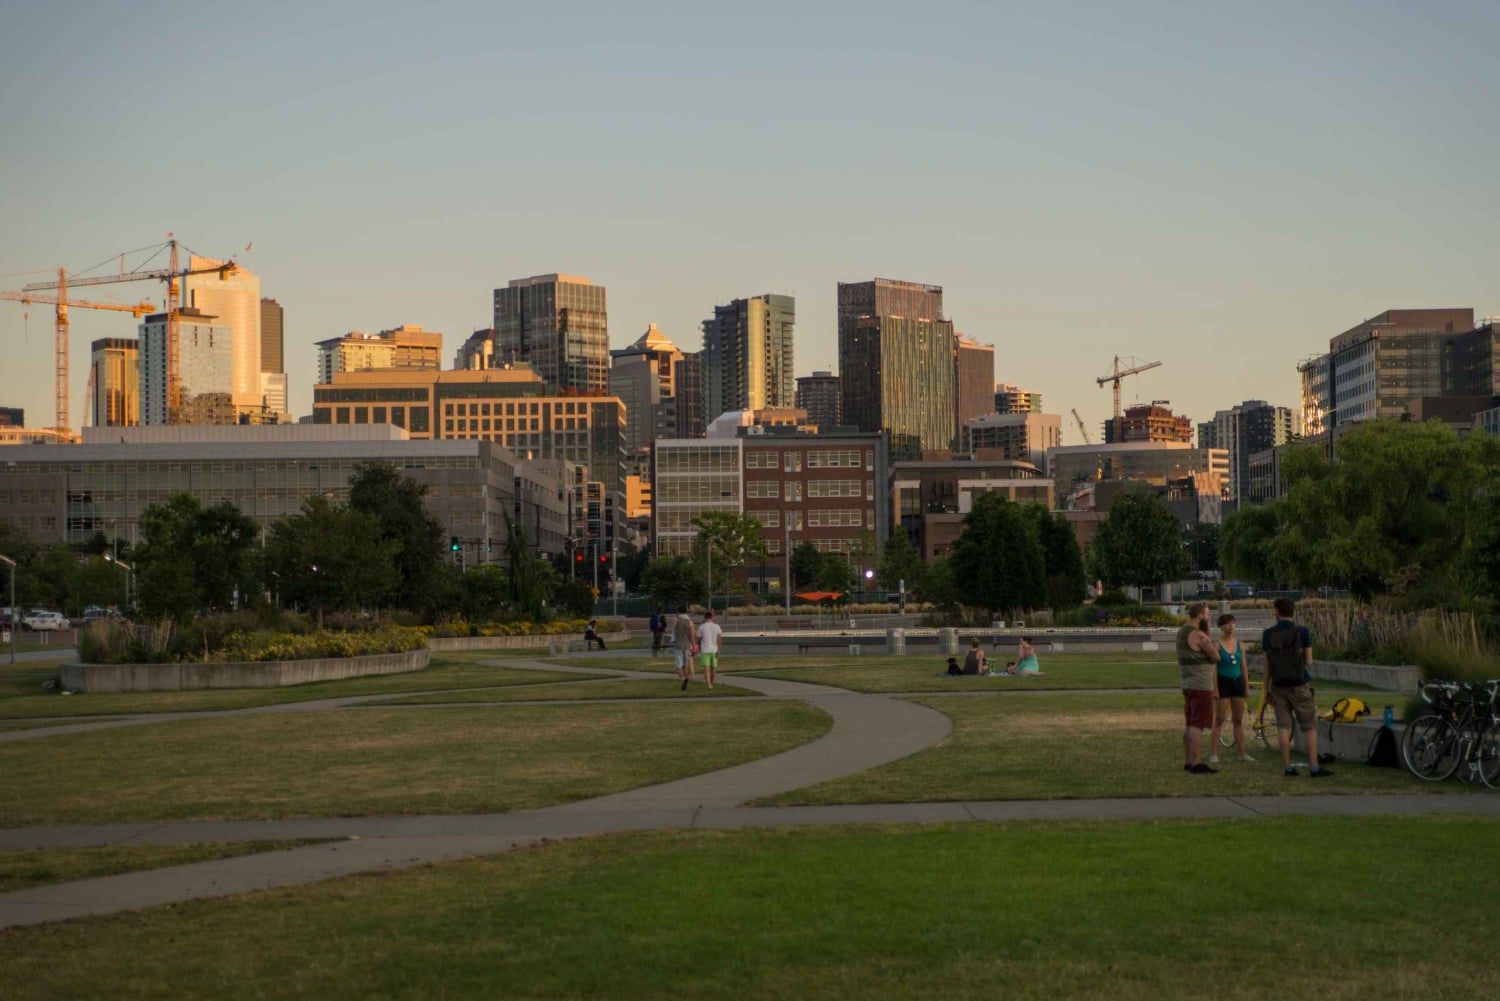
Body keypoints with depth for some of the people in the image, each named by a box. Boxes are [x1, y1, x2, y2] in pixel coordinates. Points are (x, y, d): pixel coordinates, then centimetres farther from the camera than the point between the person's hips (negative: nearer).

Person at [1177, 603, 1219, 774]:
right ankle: (1196, 764, -11)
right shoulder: (1199, 635, -17)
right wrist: (1214, 646, 5)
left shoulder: (1181, 632, 13)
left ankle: (1187, 762, 18)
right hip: (1201, 685, -10)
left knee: (1189, 724, 13)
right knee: (1198, 725, -9)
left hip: (1188, 684, 10)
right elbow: (1215, 657, -14)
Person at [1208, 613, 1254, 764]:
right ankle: (1213, 754, -4)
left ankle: (1242, 753, 14)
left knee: (1238, 720, 9)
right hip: (1223, 682, -5)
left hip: (1238, 682, 5)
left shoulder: (1239, 644, 9)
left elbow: (1243, 666, 13)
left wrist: (1247, 687, 11)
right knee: (1219, 720, -5)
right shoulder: (1216, 644, -6)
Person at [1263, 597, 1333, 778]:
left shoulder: (1268, 634, 0)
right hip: (1299, 685, -2)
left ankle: (1287, 767, 3)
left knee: (1283, 727, 5)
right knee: (1310, 727, 3)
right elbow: (1309, 661, -5)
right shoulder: (1302, 632, -7)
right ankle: (1314, 767, -2)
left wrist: (1266, 688, 11)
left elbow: (1267, 664, 3)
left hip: (1278, 686, 2)